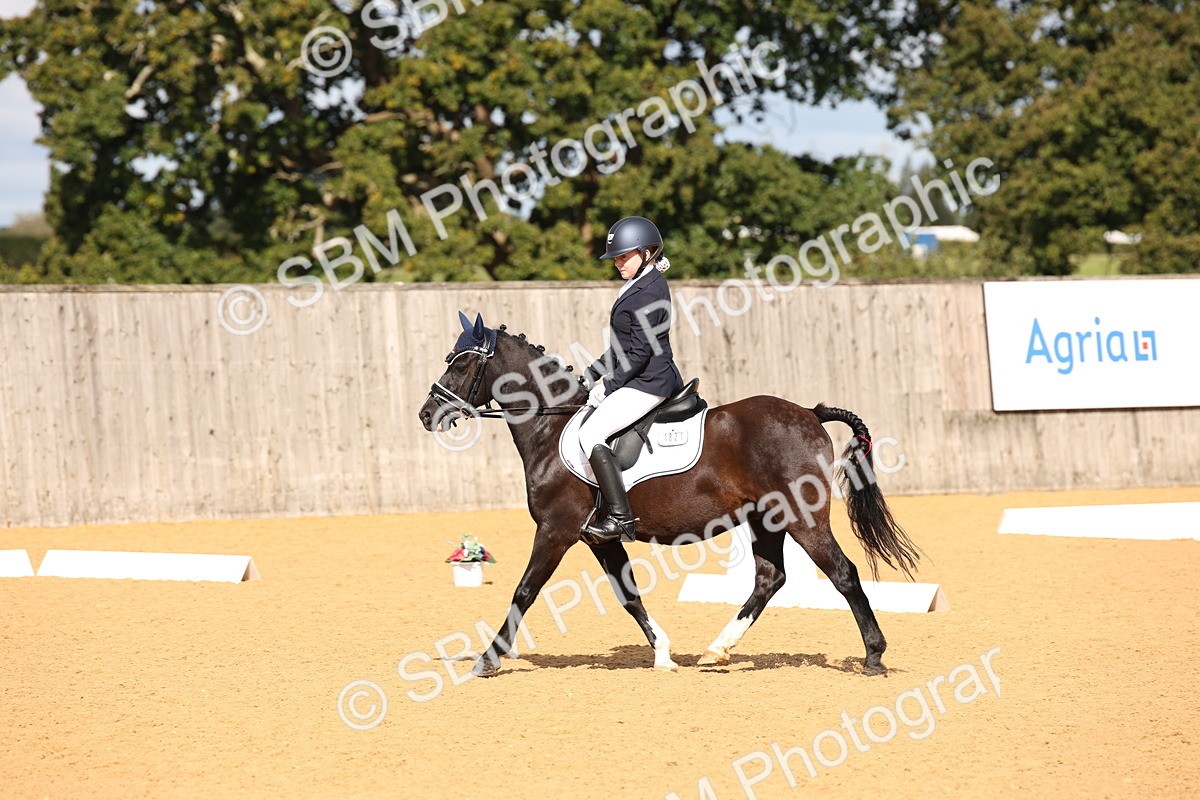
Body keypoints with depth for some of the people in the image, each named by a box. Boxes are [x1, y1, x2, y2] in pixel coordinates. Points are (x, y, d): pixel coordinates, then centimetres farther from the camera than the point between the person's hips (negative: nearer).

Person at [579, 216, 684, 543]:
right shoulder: (637, 287, 16)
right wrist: (592, 374, 17)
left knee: (591, 433, -21)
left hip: (647, 382, -11)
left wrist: (608, 387, -16)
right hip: (641, 380, 11)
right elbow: (622, 347, 22)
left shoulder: (650, 292, -17)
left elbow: (639, 352, -20)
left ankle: (621, 517, -24)